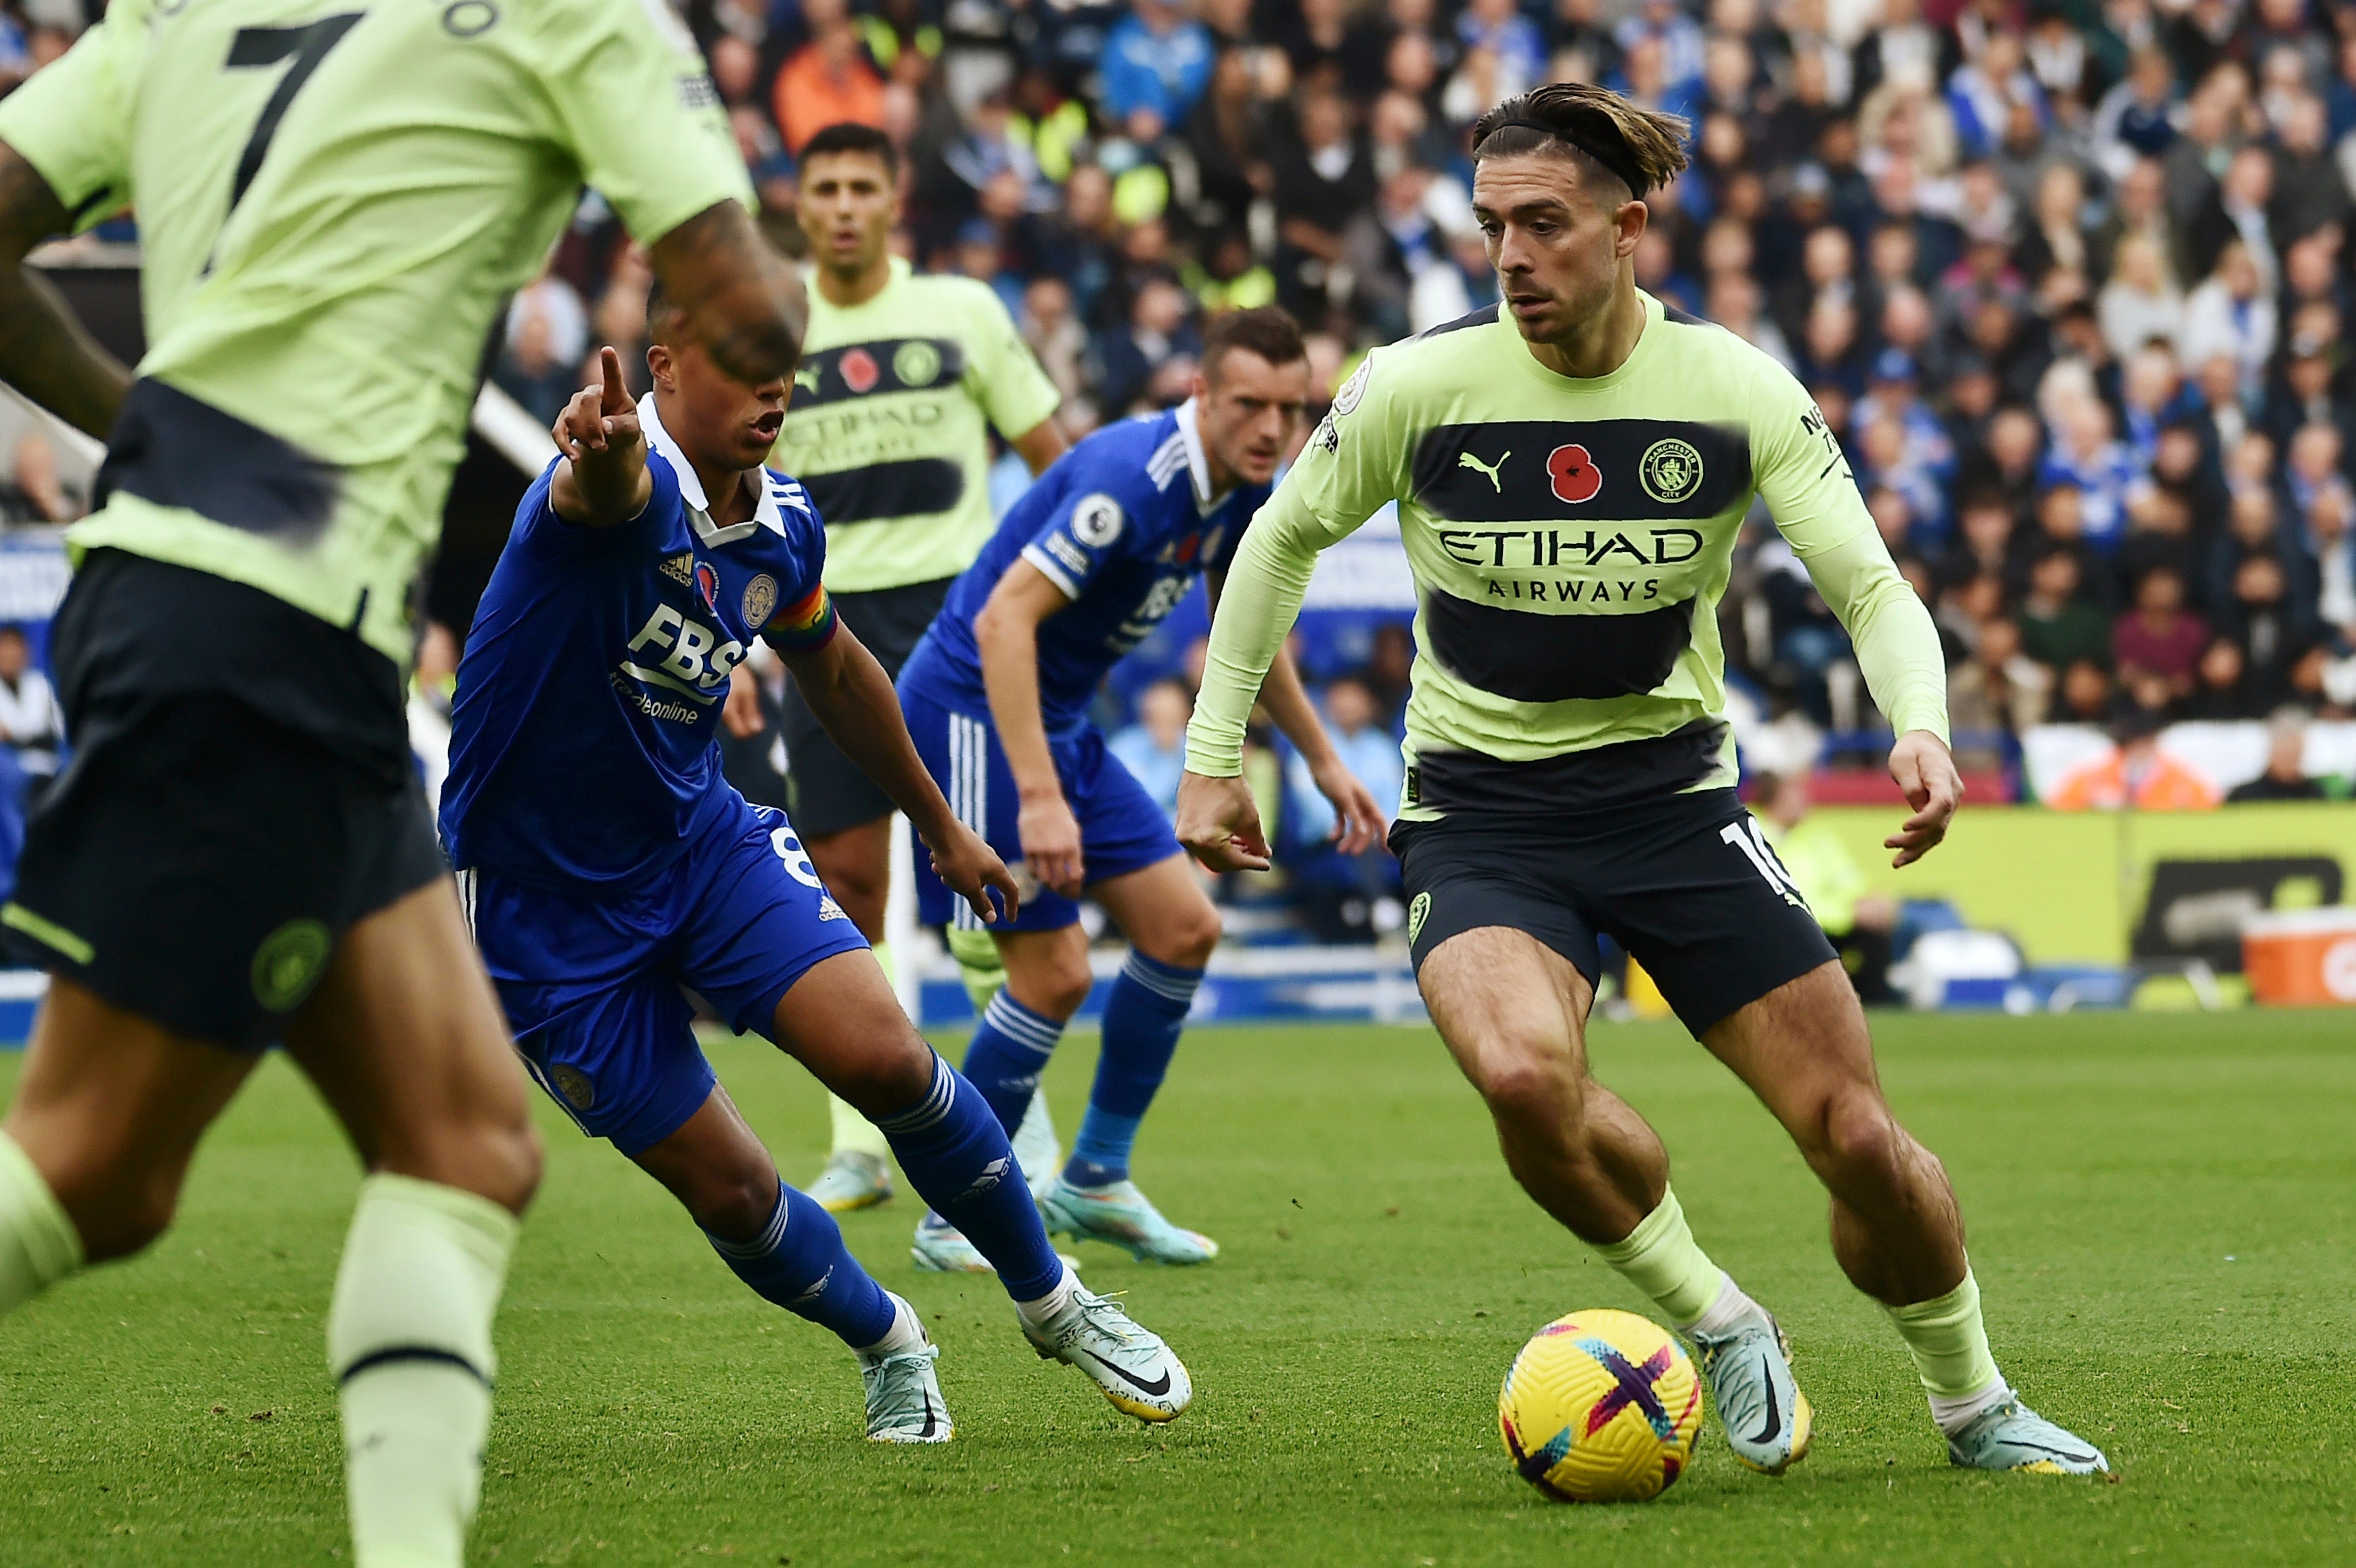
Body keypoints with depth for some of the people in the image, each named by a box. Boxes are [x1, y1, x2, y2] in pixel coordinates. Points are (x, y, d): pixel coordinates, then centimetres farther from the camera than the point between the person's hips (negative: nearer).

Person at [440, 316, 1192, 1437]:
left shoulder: (781, 526, 0)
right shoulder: (636, 479, -23)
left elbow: (833, 671, 20)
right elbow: (608, 491, -51)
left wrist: (939, 825, 30)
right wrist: (604, 452, -76)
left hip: (701, 838, 5)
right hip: (544, 904, -5)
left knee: (883, 1056, -17)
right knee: (727, 1191, -3)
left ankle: (1053, 1303, 5)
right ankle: (887, 1346, 27)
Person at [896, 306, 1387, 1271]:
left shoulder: (1243, 490, 1)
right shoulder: (1132, 477, -27)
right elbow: (1002, 619, -33)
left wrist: (1322, 760, 23)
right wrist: (1038, 797, -39)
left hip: (1058, 721, 9)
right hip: (972, 711, -9)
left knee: (1183, 928, 7)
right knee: (1054, 970, -12)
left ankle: (1096, 1181, 19)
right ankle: (957, 1220, 3)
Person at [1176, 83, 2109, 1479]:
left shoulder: (1735, 391, -8)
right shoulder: (1419, 388, -10)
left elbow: (1872, 587, -7)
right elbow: (1282, 542, 7)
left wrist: (1921, 726, -28)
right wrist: (1214, 758, 8)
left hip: (1674, 794, 1)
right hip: (1480, 816, -1)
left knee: (1859, 1137, -5)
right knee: (1525, 1075, -33)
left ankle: (1974, 1405, 23)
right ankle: (1719, 1327, -8)